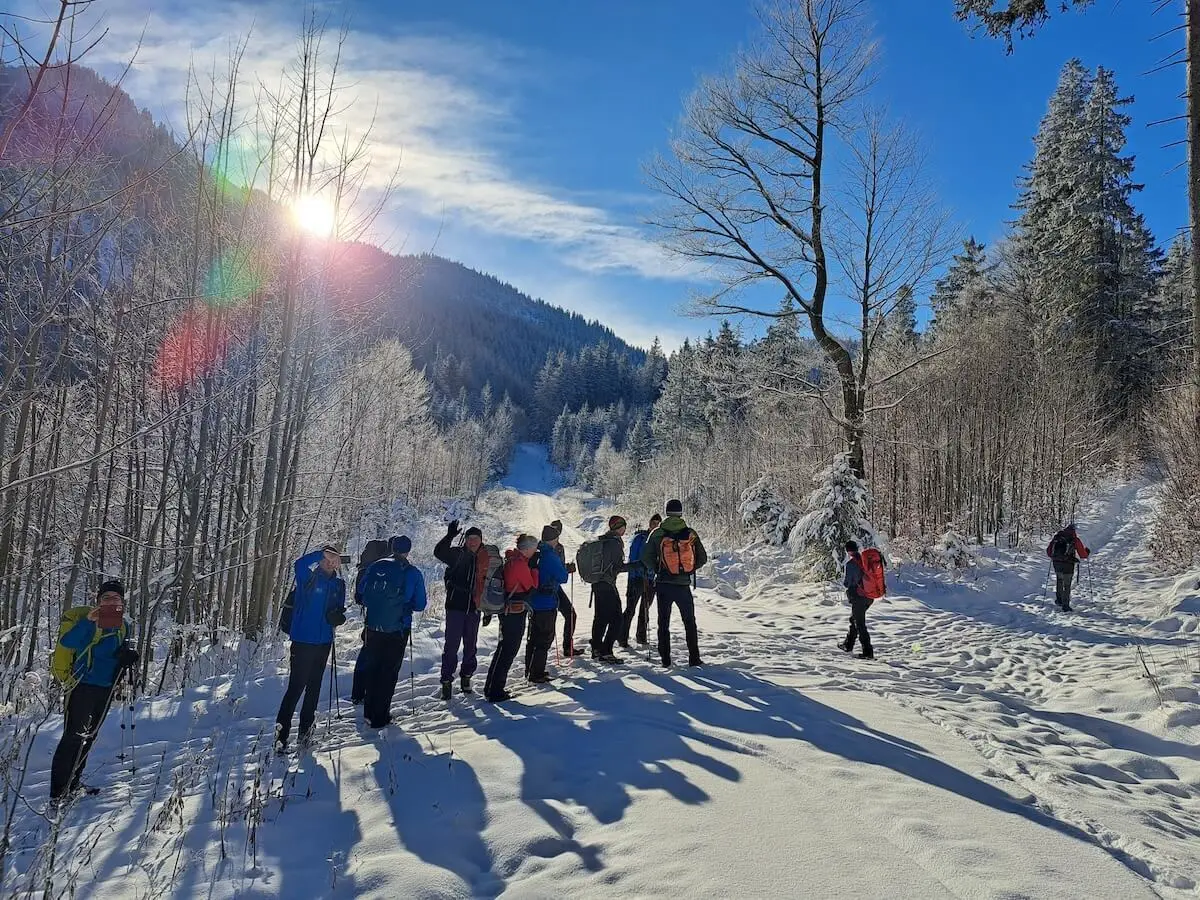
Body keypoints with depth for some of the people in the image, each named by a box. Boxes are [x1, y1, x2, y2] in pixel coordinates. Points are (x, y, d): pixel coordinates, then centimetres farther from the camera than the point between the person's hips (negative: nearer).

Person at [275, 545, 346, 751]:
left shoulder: (338, 584, 7)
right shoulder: (309, 578, -9)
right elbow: (300, 564, -31)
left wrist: (338, 616, -7)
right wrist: (322, 553, -42)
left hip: (324, 642, 6)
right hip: (303, 640, -6)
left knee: (314, 687, 14)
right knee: (296, 687, -7)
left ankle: (305, 729, 25)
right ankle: (281, 732, 1)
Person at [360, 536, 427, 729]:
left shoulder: (375, 567, -3)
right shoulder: (414, 574, -9)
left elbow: (362, 595, 4)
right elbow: (419, 605, -4)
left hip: (373, 627, 3)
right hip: (398, 630, -2)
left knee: (372, 668, 18)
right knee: (389, 672, 8)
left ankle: (369, 712, 25)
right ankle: (380, 718, 11)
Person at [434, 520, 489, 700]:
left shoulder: (485, 558, 6)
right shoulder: (458, 554, -4)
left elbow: (488, 584, 14)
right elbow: (439, 552, -21)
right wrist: (450, 536, -35)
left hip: (474, 608, 4)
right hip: (455, 606, -4)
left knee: (471, 646, 14)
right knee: (451, 645, -1)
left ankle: (466, 677, 29)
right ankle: (446, 681, 8)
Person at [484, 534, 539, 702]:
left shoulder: (511, 559, 9)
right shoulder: (520, 564, -18)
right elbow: (532, 586, -9)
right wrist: (534, 567, -2)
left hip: (508, 611, 10)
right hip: (515, 611, -10)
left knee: (506, 648, 17)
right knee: (507, 650, -3)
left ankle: (492, 688, 25)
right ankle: (495, 691, 2)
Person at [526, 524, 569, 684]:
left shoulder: (535, 553, 6)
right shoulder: (551, 556, -19)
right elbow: (563, 578, -14)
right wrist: (566, 569, 8)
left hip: (533, 602, 8)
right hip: (547, 603, -8)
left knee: (534, 637, 18)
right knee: (545, 639, 0)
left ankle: (530, 670, 27)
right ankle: (536, 674, 3)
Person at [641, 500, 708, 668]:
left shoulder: (657, 533, -6)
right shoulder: (691, 534, -3)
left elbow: (646, 558, -6)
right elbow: (702, 558, 0)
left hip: (663, 584, -1)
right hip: (683, 584, 1)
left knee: (663, 622, 9)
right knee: (689, 622, 15)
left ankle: (665, 660, 8)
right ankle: (694, 658, 16)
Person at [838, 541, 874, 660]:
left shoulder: (850, 564, -17)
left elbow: (847, 582, -14)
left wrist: (843, 581, 7)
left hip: (858, 597, -8)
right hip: (869, 597, 8)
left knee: (860, 624, 2)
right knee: (854, 619, 23)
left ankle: (868, 652, 3)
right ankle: (848, 645, 34)